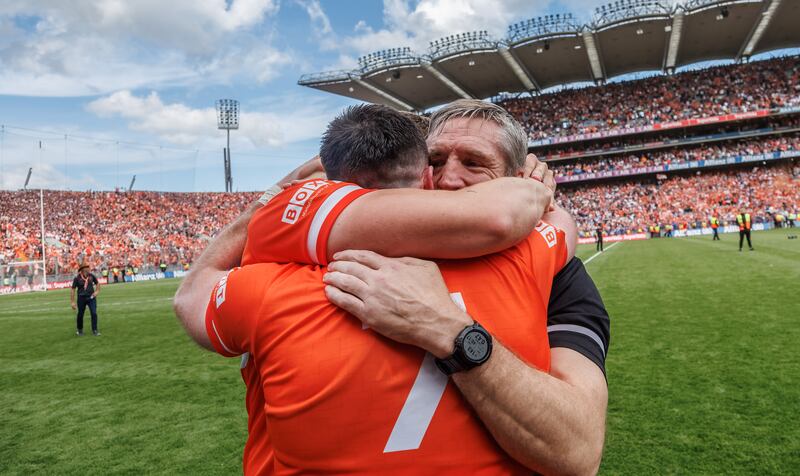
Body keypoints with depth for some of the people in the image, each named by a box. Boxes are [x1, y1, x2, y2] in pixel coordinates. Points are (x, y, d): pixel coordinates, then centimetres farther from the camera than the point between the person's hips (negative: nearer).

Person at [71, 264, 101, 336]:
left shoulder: (91, 276, 0)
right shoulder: (77, 278, -9)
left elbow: (97, 283, 18)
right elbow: (73, 290, -6)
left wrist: (97, 291, 2)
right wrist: (72, 302, -8)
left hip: (91, 297, 2)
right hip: (81, 298, -2)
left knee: (94, 313, -7)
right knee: (80, 314, 9)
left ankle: (95, 330, 1)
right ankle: (80, 330, 30)